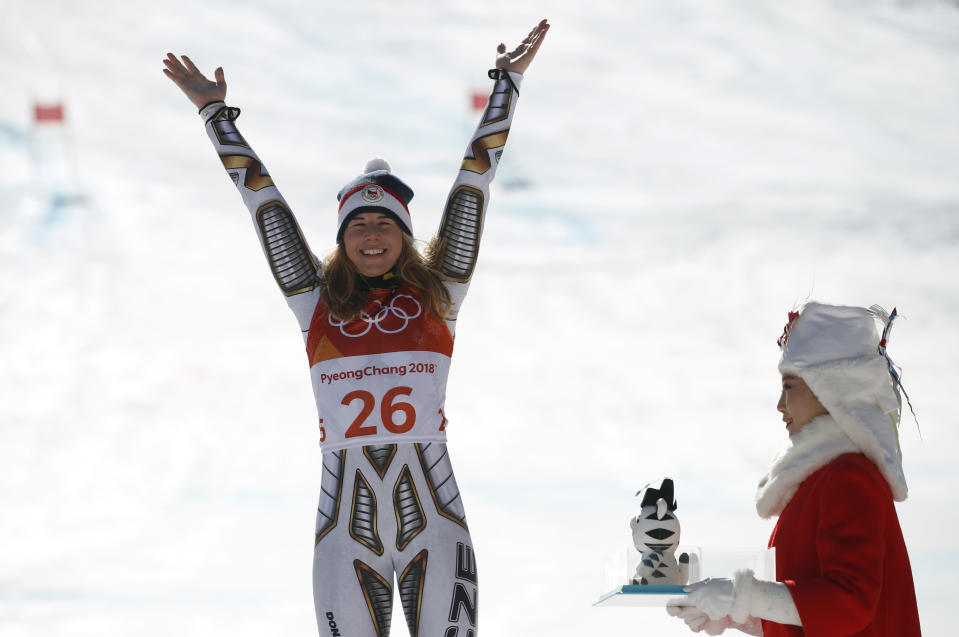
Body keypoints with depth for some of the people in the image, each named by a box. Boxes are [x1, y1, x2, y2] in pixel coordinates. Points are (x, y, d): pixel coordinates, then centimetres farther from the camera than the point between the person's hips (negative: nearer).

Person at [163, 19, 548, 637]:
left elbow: (474, 181, 13)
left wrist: (507, 82, 16)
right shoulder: (319, 301, 11)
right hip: (347, 519, 1)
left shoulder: (436, 294, 9)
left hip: (432, 513, -1)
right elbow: (263, 198, 16)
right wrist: (216, 113, 22)